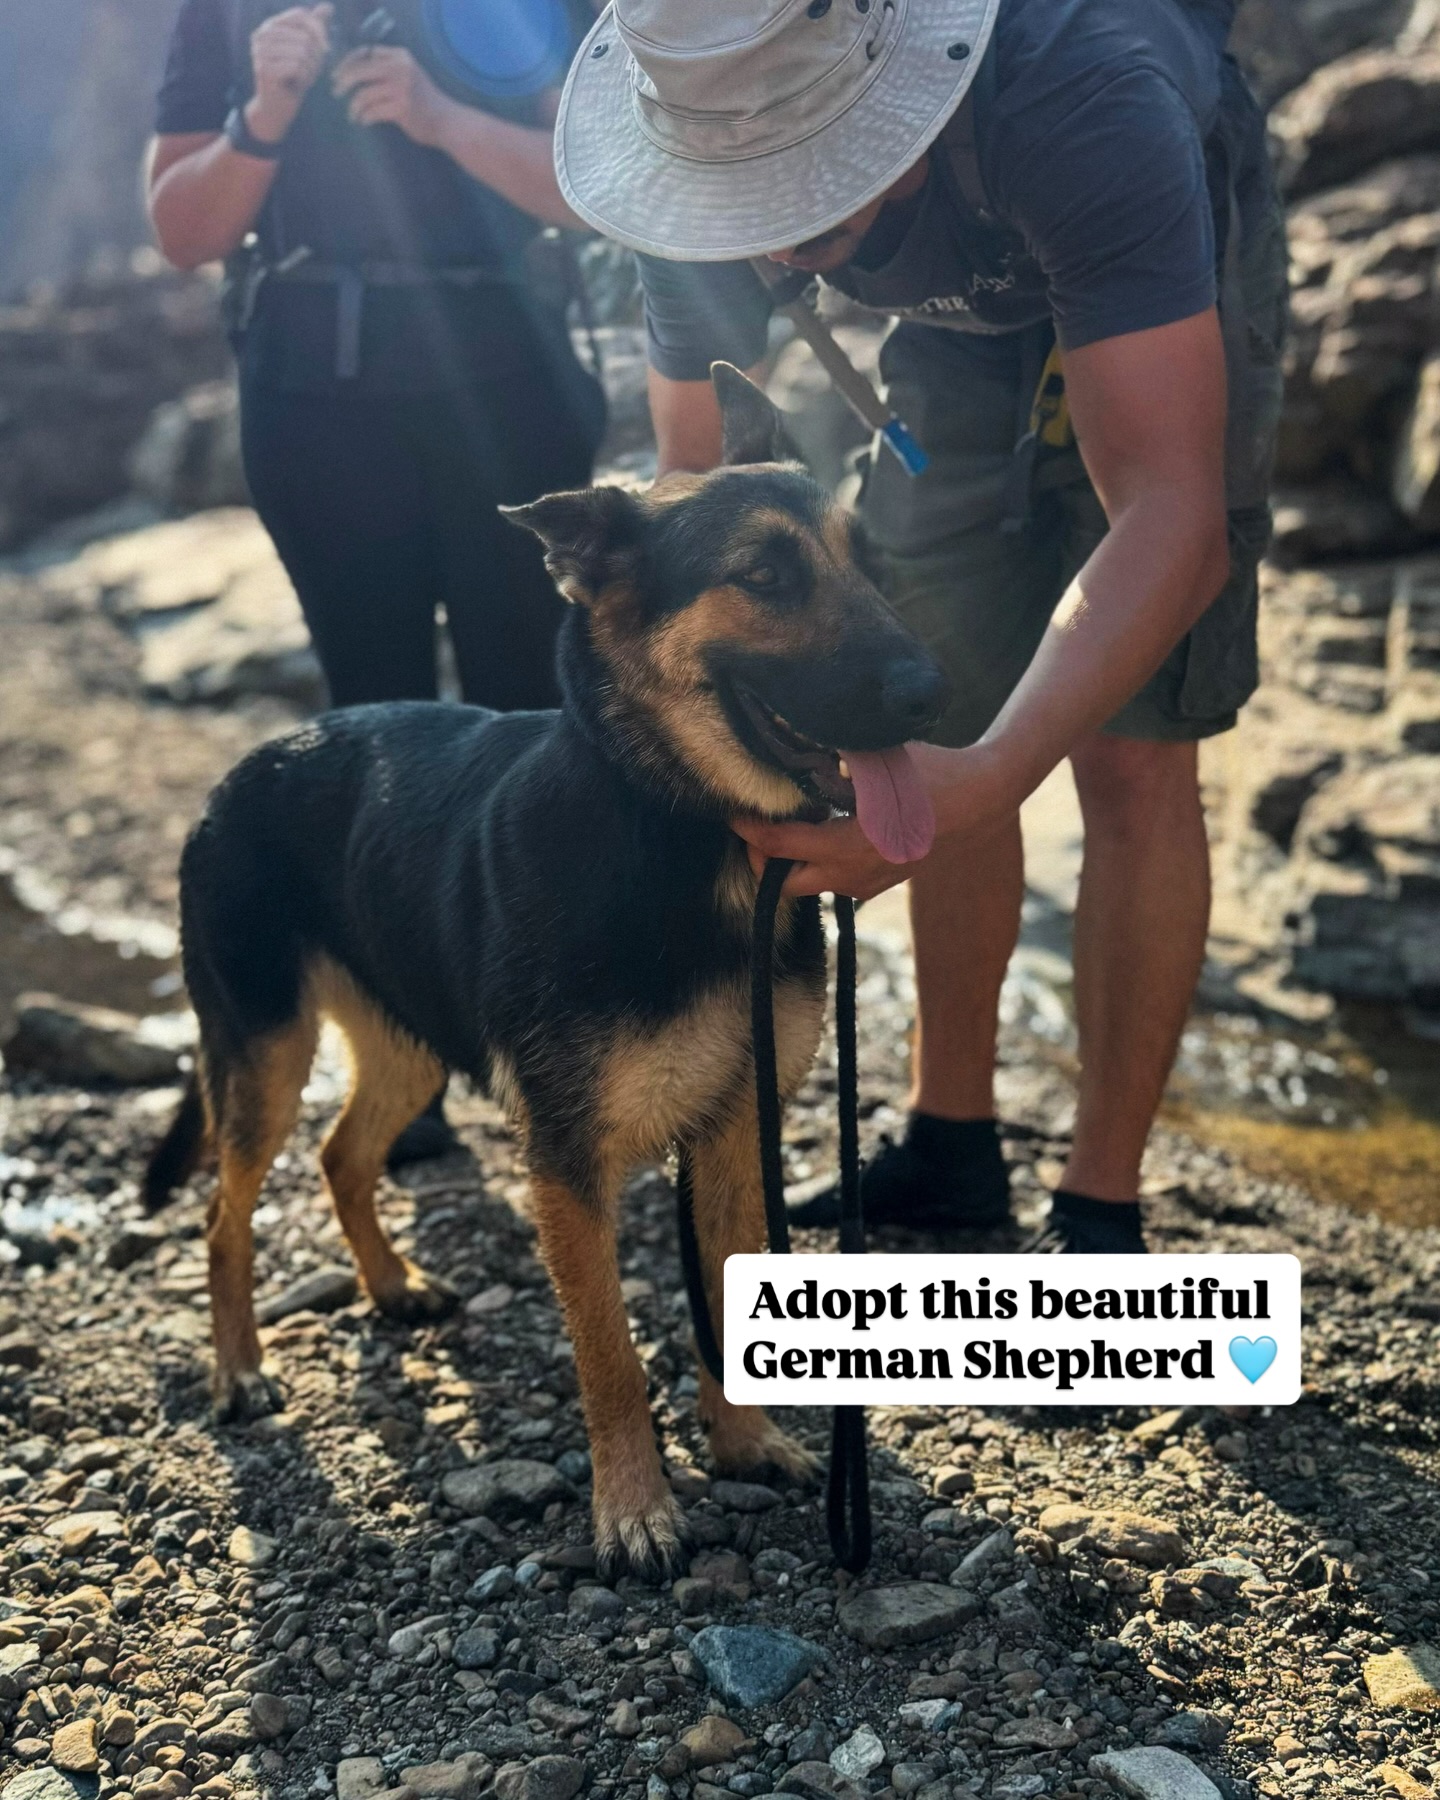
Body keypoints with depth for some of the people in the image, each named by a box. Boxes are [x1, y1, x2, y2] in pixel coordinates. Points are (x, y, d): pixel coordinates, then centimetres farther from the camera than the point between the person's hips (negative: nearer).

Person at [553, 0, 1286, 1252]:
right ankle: (951, 1146, 17)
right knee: (939, 727, 3)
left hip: (1172, 314, -5)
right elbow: (694, 487, -16)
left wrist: (986, 776, -60)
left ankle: (1103, 1211, -1)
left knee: (1133, 759, -13)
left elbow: (1172, 517, -47)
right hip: (965, 322, 5)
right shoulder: (705, 151, -25)